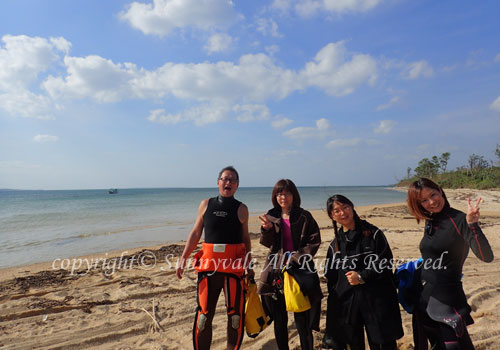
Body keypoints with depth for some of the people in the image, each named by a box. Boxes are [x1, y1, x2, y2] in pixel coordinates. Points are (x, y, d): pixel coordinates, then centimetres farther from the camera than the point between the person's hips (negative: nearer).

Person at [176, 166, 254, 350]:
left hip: (234, 265, 0)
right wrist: (183, 258, 6)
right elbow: (195, 233, 11)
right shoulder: (206, 204, 8)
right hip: (208, 264, 1)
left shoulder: (241, 209, 5)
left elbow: (245, 238, 11)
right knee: (204, 313, 6)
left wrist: (249, 265, 10)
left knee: (235, 312, 6)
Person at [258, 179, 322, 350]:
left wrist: (295, 258, -14)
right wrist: (267, 229, -16)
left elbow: (314, 241, -5)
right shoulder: (272, 216, 6)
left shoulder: (304, 216, -3)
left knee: (302, 318, 2)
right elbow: (268, 243, 4)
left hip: (300, 270, -3)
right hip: (276, 271, 3)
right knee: (279, 319, 13)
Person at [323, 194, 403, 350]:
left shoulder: (373, 234, -2)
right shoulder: (335, 245, 7)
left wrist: (361, 276, -14)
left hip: (377, 300, -3)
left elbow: (386, 263, -6)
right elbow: (331, 280, 10)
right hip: (347, 304, 3)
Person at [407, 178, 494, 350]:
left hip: (447, 301, -7)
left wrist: (472, 225, -34)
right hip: (423, 298, 7)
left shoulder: (459, 220, -13)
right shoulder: (430, 222, 7)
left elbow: (486, 256, -22)